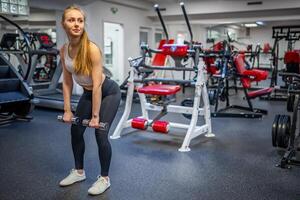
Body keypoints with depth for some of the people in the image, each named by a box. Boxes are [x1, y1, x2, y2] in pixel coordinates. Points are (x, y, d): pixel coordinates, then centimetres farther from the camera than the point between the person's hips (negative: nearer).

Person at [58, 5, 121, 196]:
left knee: (101, 133, -11)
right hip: (88, 93, 7)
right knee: (76, 130, 8)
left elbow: (97, 85, -27)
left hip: (109, 92, -7)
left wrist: (95, 116, -24)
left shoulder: (92, 49, -28)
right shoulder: (64, 50, -9)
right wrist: (67, 110, -2)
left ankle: (104, 178, 9)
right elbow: (67, 82, -1)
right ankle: (79, 172, 29)